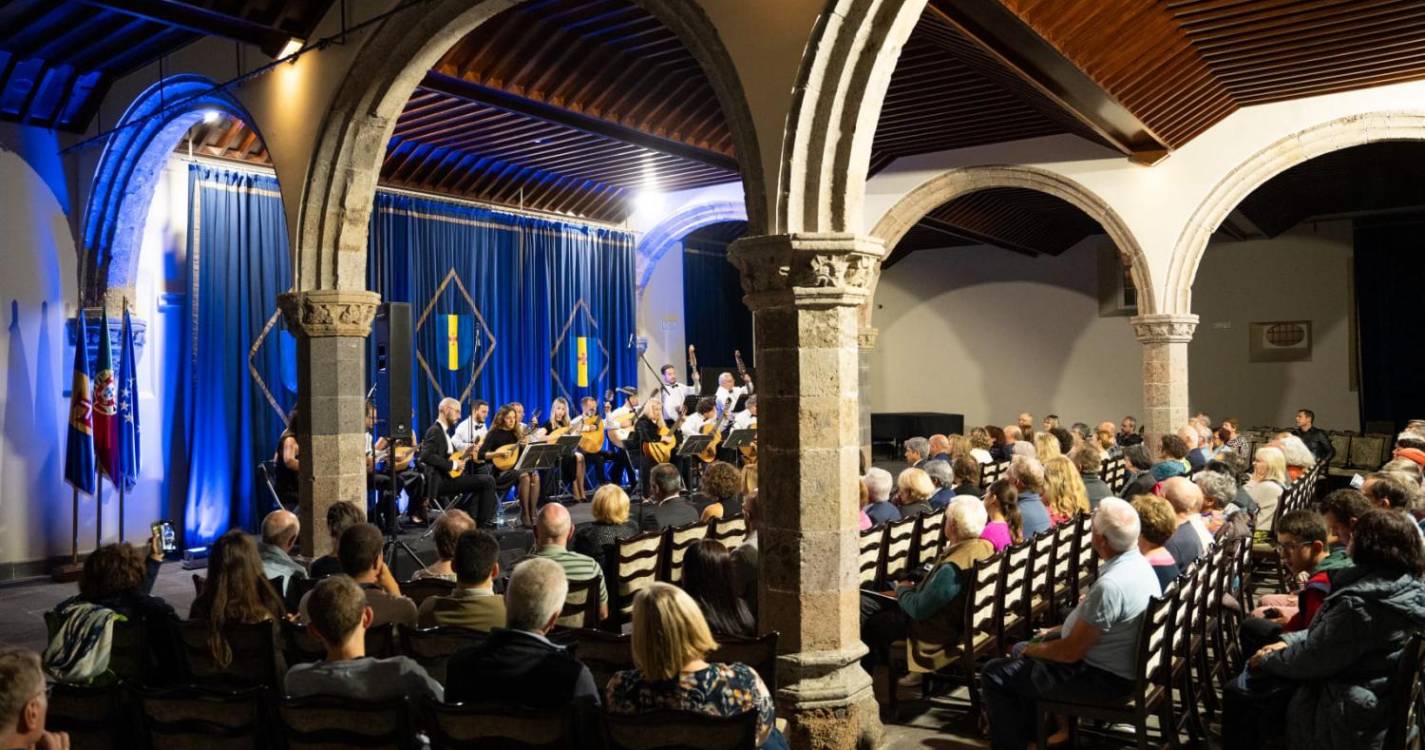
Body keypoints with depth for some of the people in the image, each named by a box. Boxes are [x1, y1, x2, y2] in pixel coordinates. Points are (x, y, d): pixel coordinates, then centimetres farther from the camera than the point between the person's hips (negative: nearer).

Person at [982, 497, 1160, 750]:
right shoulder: (1138, 563, -2)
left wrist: (1034, 650, -8)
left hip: (1102, 677, -10)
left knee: (994, 674, -5)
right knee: (1020, 650, 24)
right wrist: (1062, 630, 11)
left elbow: (1070, 652, -25)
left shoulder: (1110, 586, -33)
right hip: (1120, 662, 10)